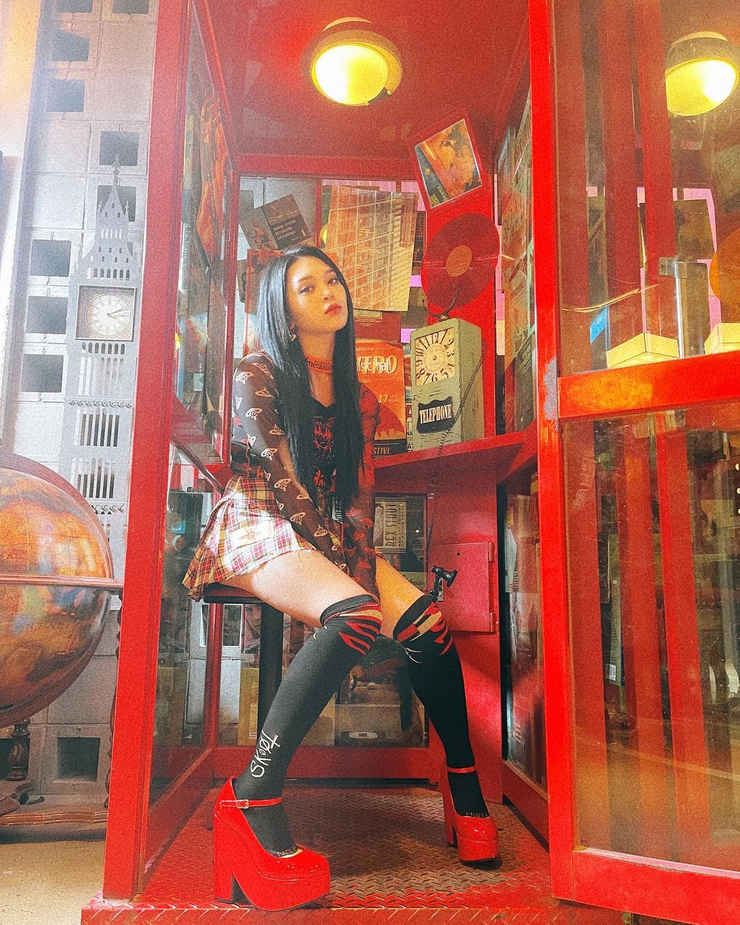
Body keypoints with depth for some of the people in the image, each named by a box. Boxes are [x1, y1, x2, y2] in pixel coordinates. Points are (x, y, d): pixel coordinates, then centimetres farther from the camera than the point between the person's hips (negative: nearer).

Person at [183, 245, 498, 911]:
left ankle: (464, 786, -3)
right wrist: (352, 589, -16)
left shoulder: (360, 399, 15)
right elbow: (281, 480, -11)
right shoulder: (258, 376, -1)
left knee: (426, 623, -18)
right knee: (356, 615, -34)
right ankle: (254, 799, -33)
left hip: (331, 539, 6)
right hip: (259, 528, -5)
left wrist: (361, 567, -13)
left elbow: (360, 500, 7)